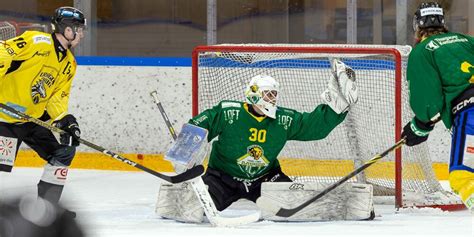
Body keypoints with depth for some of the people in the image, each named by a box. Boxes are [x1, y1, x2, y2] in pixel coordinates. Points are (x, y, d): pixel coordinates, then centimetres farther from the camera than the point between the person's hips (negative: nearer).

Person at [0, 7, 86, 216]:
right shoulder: (37, 42, -17)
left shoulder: (69, 63, 10)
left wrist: (65, 120, -7)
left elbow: (57, 97, 10)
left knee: (64, 151, 5)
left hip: (33, 118, 8)